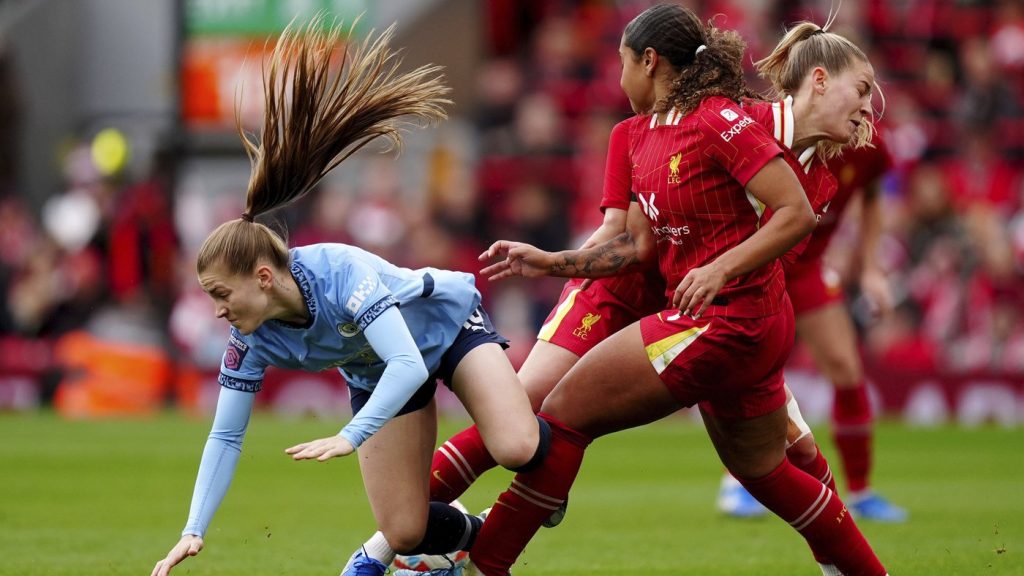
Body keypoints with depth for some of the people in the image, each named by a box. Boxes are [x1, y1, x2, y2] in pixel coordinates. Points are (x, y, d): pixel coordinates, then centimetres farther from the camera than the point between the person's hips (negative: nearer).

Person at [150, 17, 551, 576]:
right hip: (377, 377, 4)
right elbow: (225, 436, -15)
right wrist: (193, 531, -24)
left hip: (448, 322, -4)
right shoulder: (252, 339, -21)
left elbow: (408, 364, -45)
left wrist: (350, 437, -54)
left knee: (517, 450, -29)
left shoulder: (342, 272, -38)